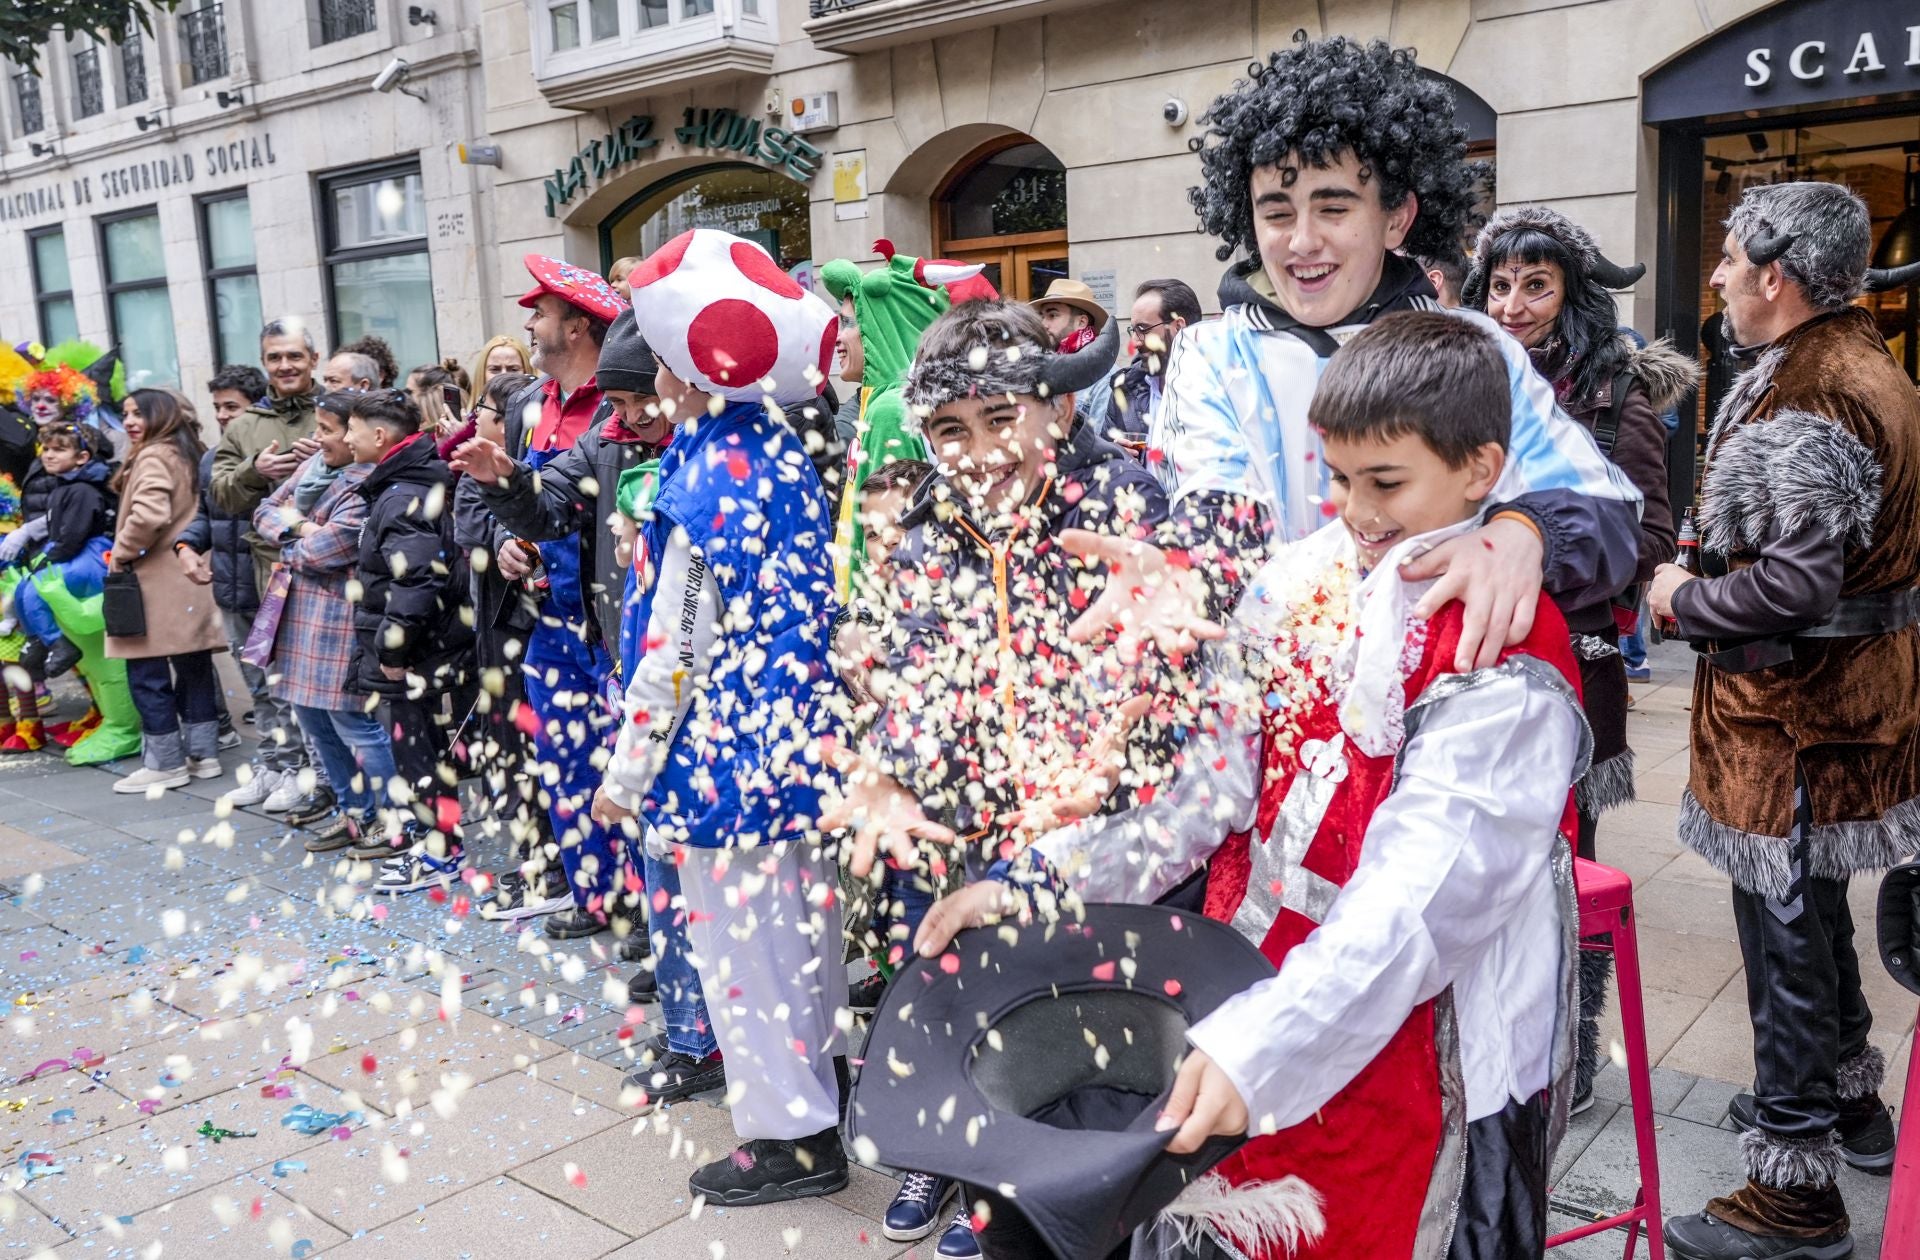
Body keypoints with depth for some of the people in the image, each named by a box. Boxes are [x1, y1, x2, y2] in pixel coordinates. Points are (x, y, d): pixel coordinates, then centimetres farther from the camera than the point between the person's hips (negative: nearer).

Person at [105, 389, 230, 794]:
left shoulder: (153, 456, -10)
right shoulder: (187, 455, 17)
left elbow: (148, 515, -24)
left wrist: (120, 555, -12)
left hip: (157, 582, -9)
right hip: (188, 580, 9)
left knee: (147, 674, -3)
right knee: (193, 669, 11)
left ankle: (166, 763, 0)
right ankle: (202, 753, 15)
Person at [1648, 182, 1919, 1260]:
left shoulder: (1804, 401, -22)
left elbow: (1792, 583, -28)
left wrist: (1685, 598, -11)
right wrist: (1708, 578, 12)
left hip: (1798, 706, -10)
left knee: (1788, 931, 0)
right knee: (1816, 911, 24)